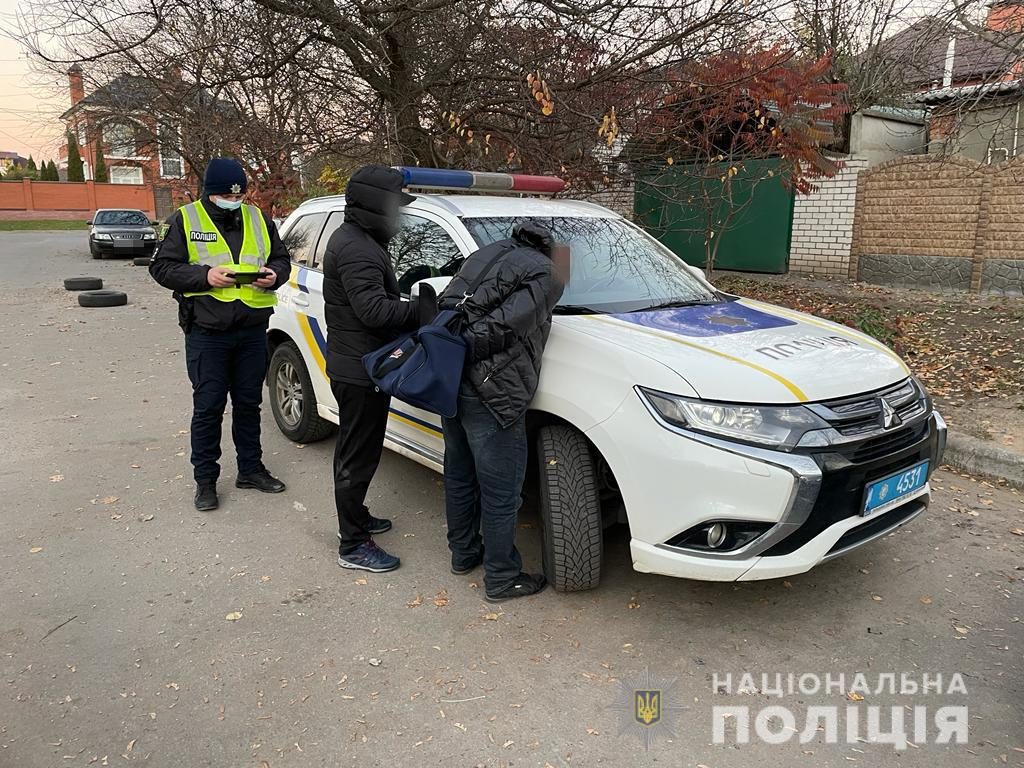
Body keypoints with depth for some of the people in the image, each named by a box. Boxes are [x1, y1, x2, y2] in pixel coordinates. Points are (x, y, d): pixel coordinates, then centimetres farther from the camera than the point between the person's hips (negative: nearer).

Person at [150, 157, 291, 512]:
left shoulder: (258, 219, 9)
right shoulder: (185, 220, -2)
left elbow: (281, 258, 16)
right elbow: (162, 266, -4)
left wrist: (274, 275, -8)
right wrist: (205, 276, -19)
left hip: (253, 330, 4)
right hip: (207, 332, -3)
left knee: (249, 403, 14)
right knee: (208, 407, 3)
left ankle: (250, 468, 28)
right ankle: (205, 479, 16)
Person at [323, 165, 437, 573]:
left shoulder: (355, 239, 14)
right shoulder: (357, 249, -21)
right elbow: (374, 309, -30)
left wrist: (409, 298, 3)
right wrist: (421, 308, -20)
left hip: (355, 367, 11)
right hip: (360, 372, -11)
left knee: (355, 451, 22)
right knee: (358, 456, -2)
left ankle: (355, 517, 39)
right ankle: (353, 546, 9)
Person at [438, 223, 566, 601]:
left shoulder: (483, 254, 19)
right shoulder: (547, 275, -3)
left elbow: (447, 304, 10)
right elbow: (504, 324, -17)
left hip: (451, 382, 8)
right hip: (491, 393, -8)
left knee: (459, 477, 23)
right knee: (500, 494, 6)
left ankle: (463, 553, 40)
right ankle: (502, 578, 20)